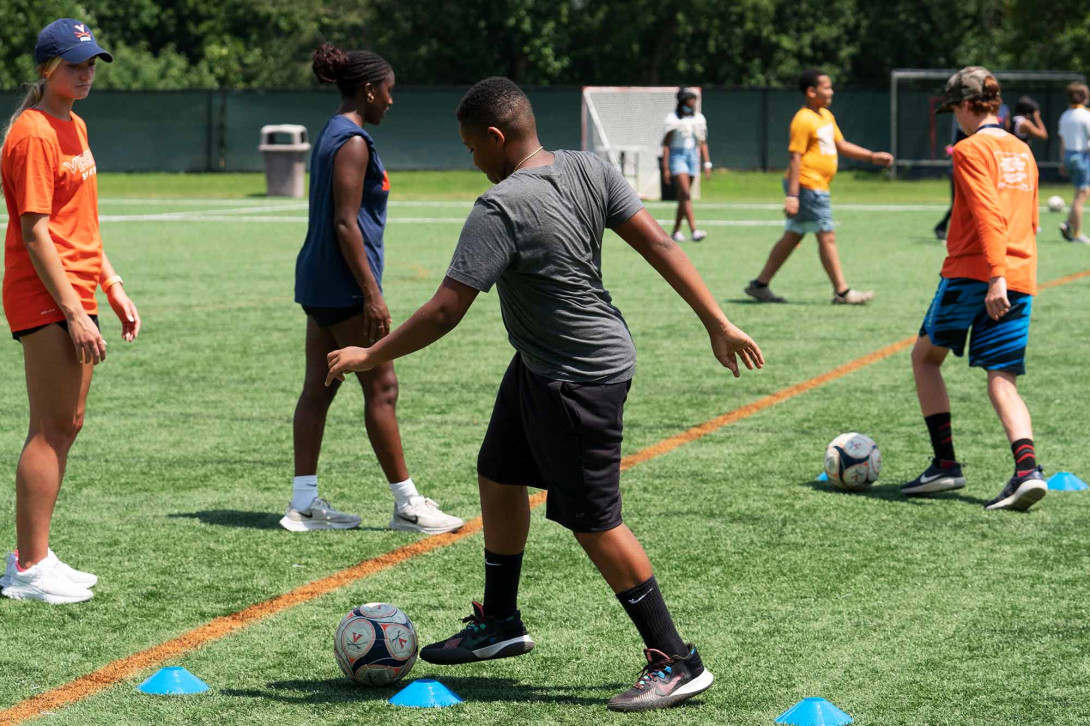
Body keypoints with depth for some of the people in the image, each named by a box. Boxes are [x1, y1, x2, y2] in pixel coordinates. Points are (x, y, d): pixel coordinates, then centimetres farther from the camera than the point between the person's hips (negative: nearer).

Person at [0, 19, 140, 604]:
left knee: (66, 424, 12)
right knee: (52, 430, -8)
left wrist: (112, 286, 19)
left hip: (73, 299, 10)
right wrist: (74, 313, -20)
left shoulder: (73, 127, 16)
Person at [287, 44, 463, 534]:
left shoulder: (332, 135, 15)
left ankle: (304, 503, 10)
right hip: (344, 284, -10)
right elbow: (346, 223, -20)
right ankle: (406, 504, 3)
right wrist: (371, 294, -20)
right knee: (381, 388, -3)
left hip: (318, 282, 10)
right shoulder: (353, 142, -15)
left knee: (318, 388, 9)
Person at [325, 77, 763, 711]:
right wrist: (718, 323, 1)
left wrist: (369, 356, -11)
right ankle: (501, 624, 37)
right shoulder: (590, 170, -2)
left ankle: (677, 663, 4)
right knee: (498, 477, 21)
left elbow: (446, 311, -23)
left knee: (594, 521, -2)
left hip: (578, 381, -9)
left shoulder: (500, 210, -24)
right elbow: (659, 243, -3)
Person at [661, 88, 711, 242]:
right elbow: (666, 144, -7)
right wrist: (665, 168, -11)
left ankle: (676, 231, 17)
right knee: (686, 194, -17)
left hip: (693, 156, 6)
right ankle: (694, 231, -25)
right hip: (677, 156, -6)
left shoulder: (699, 118, 9)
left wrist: (707, 163, 7)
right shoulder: (673, 118, -7)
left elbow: (703, 143, 14)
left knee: (684, 196, 8)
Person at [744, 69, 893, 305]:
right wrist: (792, 195, -23)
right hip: (807, 186, -10)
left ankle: (760, 285, 16)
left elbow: (841, 145, 24)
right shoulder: (804, 121, -15)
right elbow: (795, 158, -18)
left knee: (792, 238, 11)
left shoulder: (826, 116, 15)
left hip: (817, 188, 10)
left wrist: (872, 157, 16)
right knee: (827, 236, -6)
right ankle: (842, 291, -2)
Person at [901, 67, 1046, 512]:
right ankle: (1027, 470, -19)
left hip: (972, 275, -6)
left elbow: (989, 215, -18)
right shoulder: (1022, 151, 16)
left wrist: (995, 275, -24)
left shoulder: (971, 150, -7)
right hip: (1021, 281, 6)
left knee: (925, 356, 14)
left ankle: (945, 463, 8)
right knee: (1002, 381, 3)